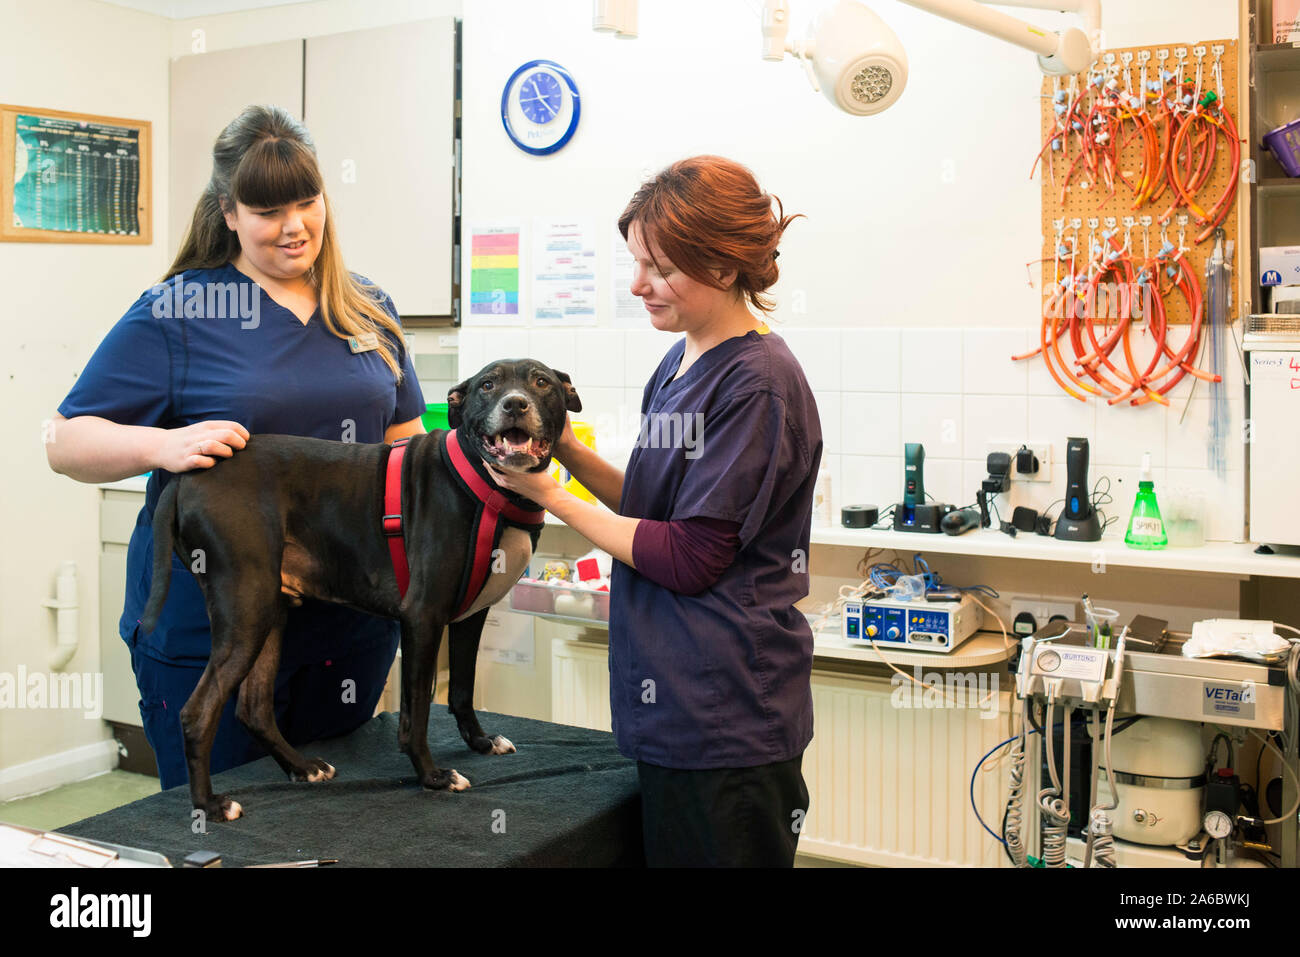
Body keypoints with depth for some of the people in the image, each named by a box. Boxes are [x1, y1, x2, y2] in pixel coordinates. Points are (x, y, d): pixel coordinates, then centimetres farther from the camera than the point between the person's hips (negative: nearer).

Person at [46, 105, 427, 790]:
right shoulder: (176, 311, -5)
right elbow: (67, 441, -6)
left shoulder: (368, 311, 9)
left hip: (350, 622, 4)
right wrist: (163, 445, -25)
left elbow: (405, 437, 18)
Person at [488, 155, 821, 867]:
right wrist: (574, 454, 0)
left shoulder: (758, 383, -17)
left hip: (729, 719, -9)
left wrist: (551, 496, -12)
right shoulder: (679, 364, 10)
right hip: (672, 701, 9)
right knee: (667, 853, 19)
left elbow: (691, 558, -18)